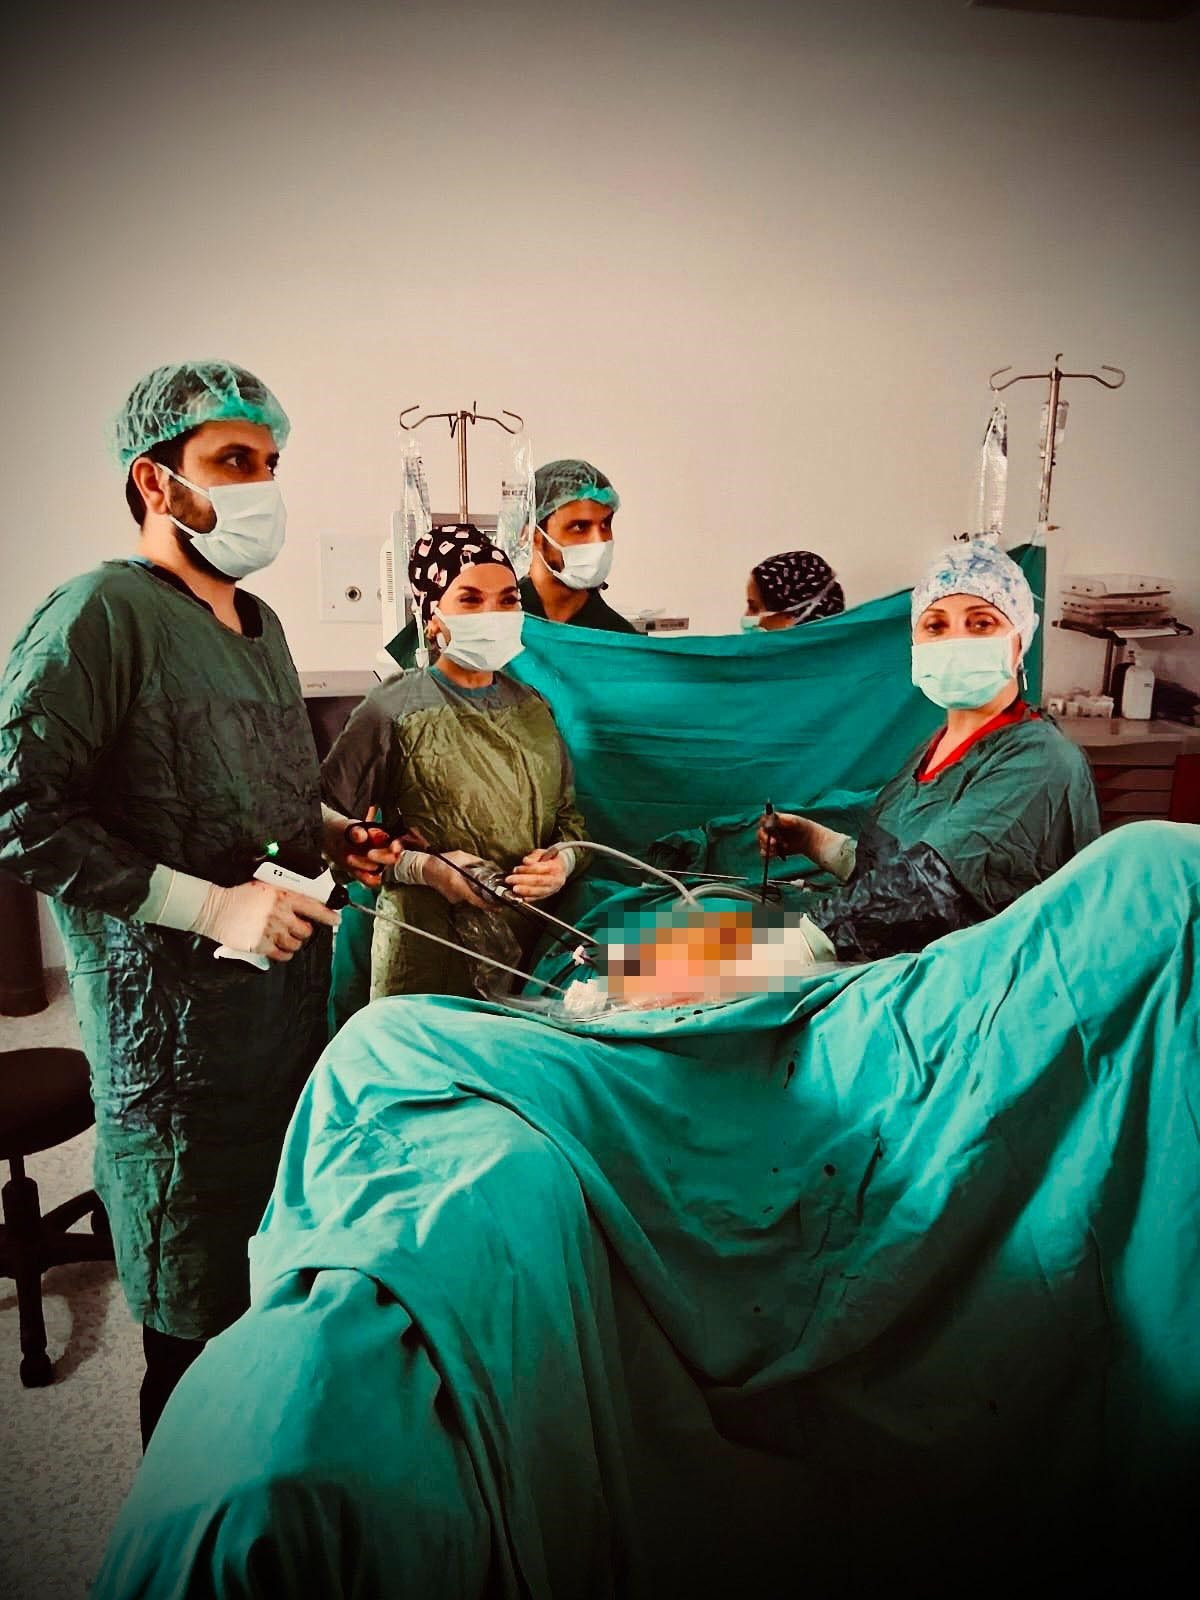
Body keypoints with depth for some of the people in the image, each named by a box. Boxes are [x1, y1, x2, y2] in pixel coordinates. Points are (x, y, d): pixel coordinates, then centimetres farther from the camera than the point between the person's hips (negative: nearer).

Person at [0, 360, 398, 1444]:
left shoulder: (256, 622, 15)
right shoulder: (100, 614, -12)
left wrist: (327, 837, 8)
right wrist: (212, 905, -21)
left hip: (297, 996, 8)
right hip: (179, 1022, -8)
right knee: (199, 1327, 6)